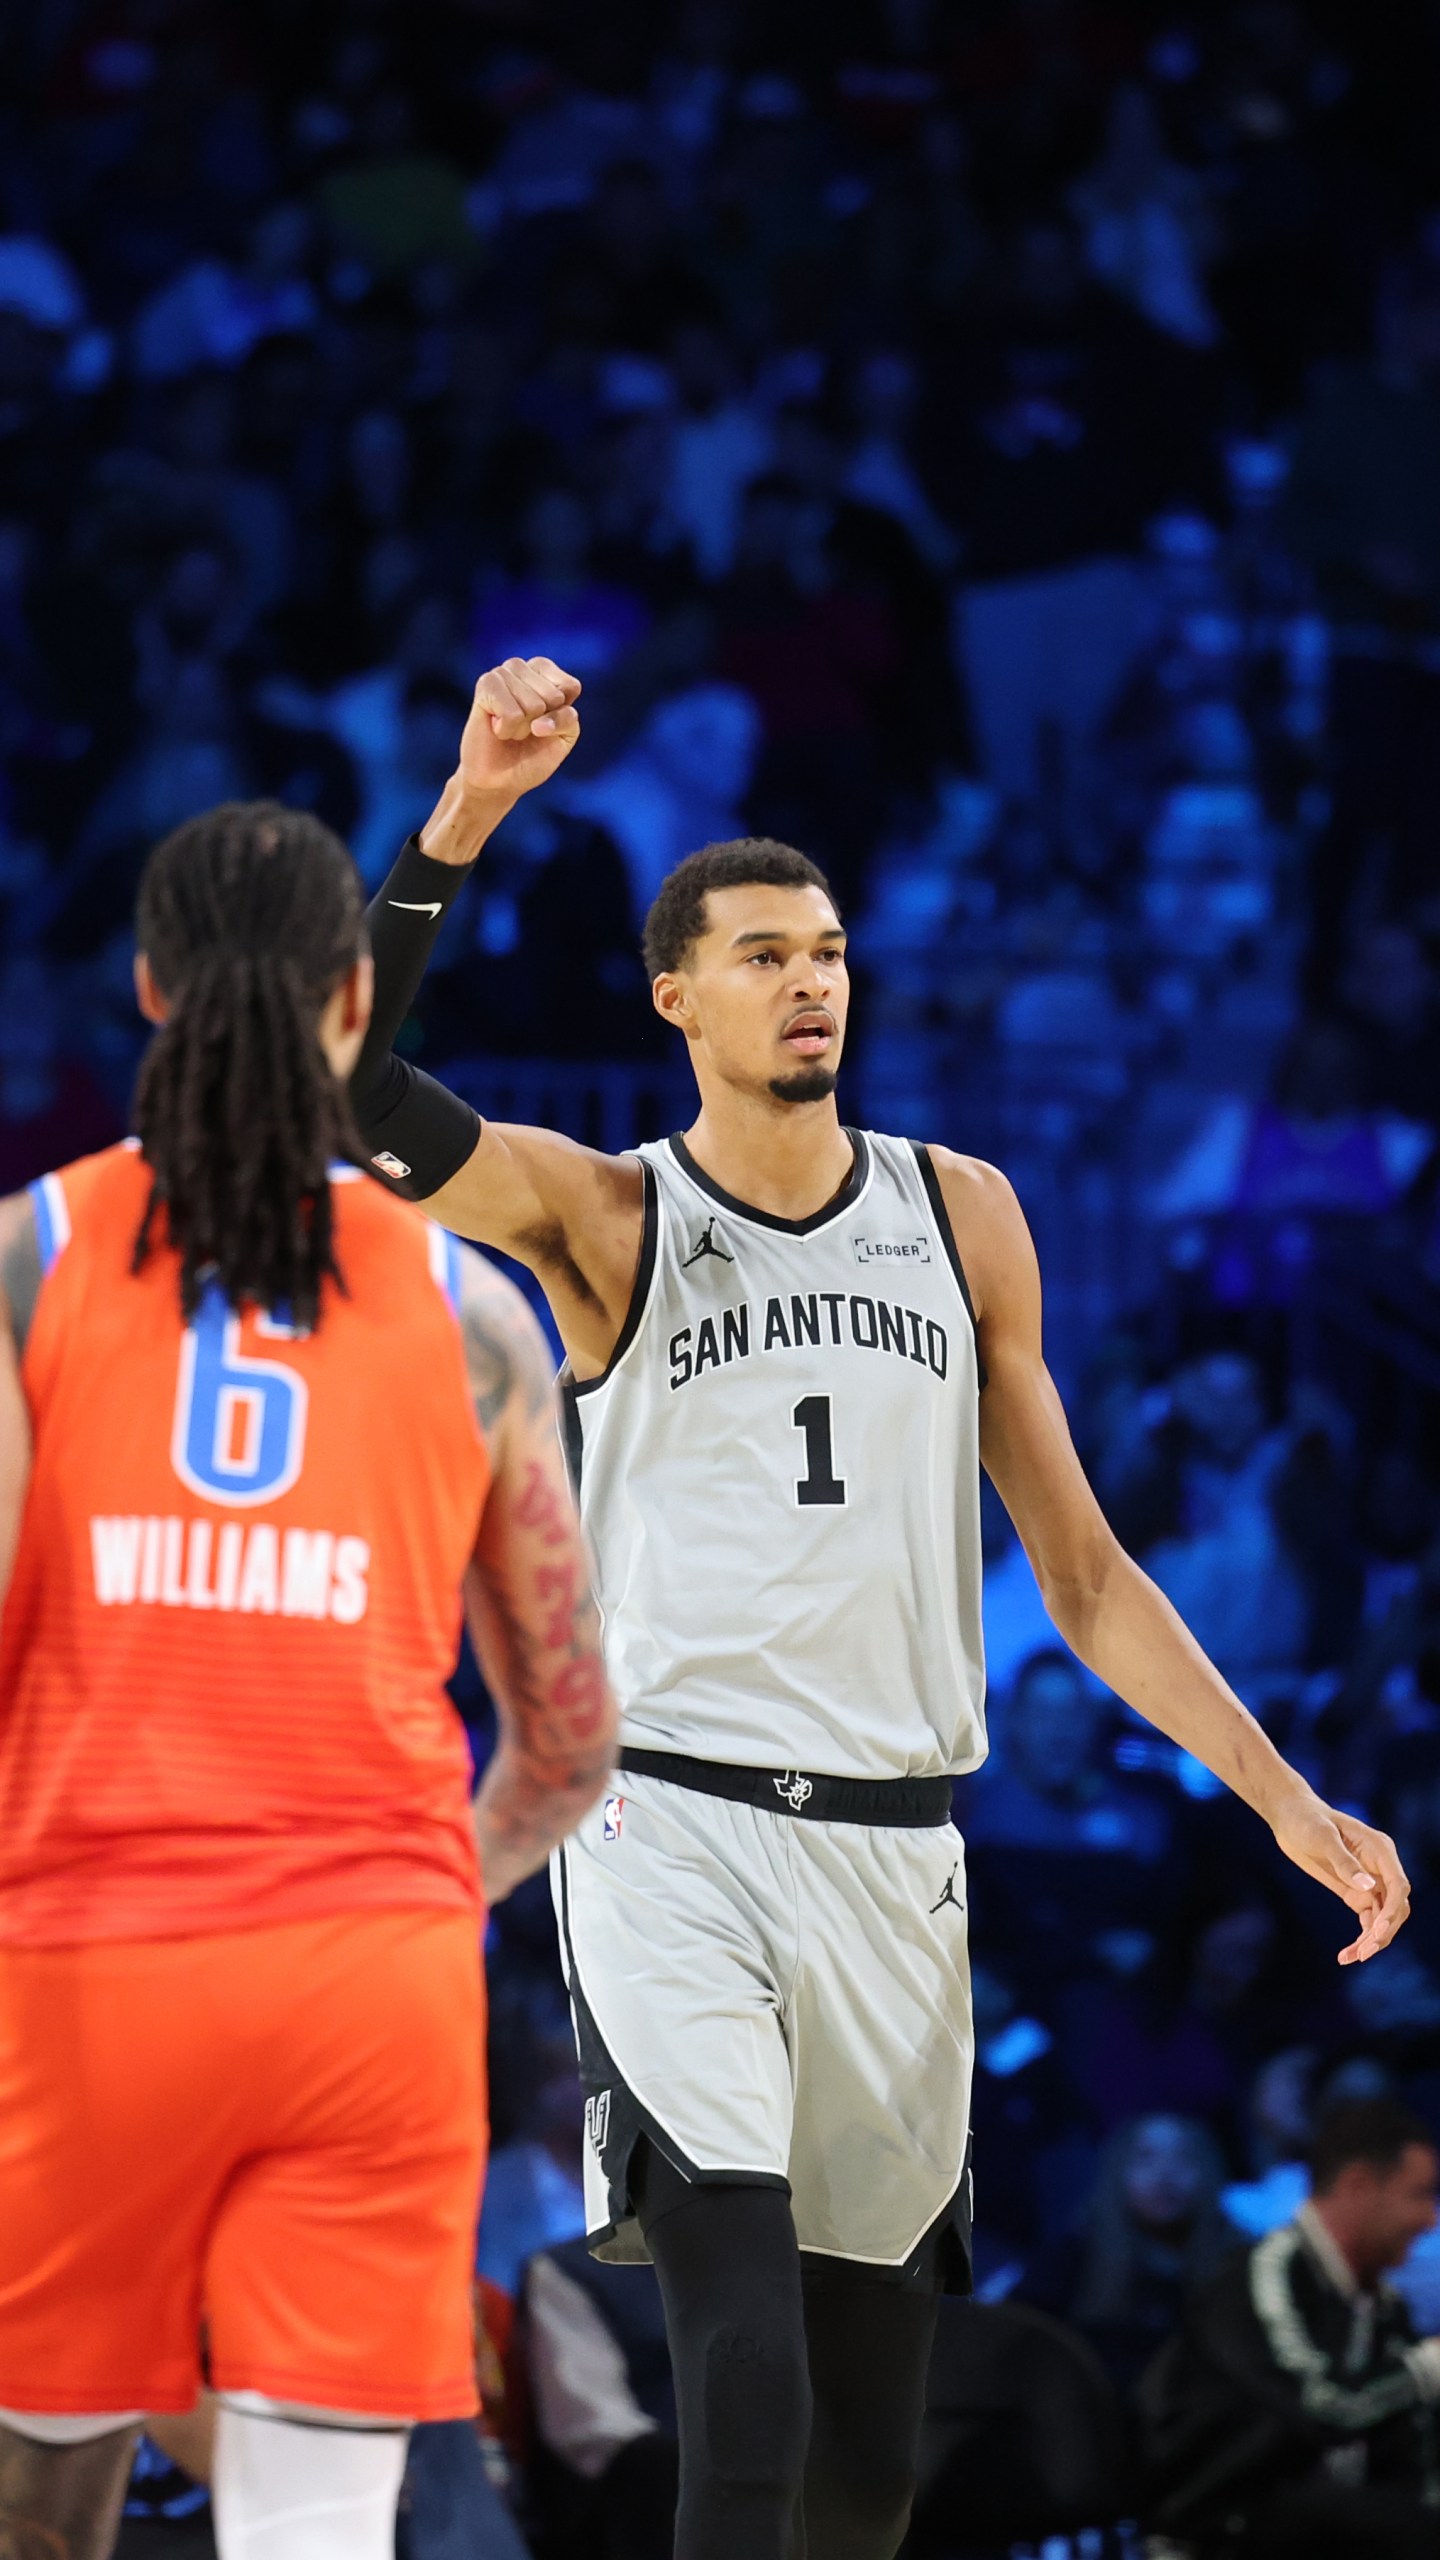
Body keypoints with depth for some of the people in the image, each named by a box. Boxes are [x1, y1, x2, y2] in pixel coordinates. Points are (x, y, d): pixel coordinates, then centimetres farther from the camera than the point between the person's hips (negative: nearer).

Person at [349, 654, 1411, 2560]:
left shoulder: (961, 1216, 11)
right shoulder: (603, 1219, 1)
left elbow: (1081, 1575, 14)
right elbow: (347, 1089, -17)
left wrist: (1287, 1802, 7)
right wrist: (466, 815, -26)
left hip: (894, 1852, 4)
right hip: (675, 1836, -4)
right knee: (745, 2394, -19)